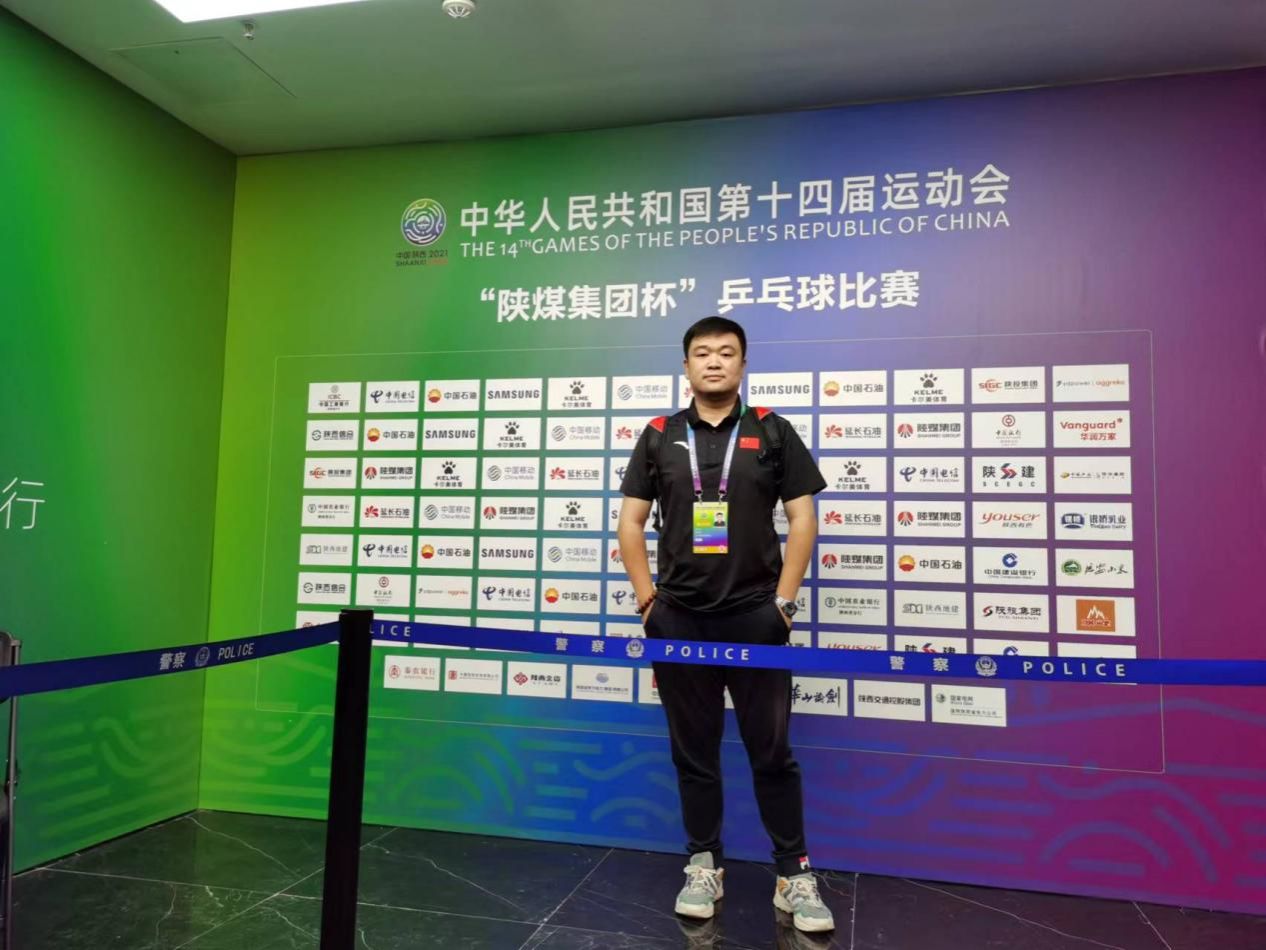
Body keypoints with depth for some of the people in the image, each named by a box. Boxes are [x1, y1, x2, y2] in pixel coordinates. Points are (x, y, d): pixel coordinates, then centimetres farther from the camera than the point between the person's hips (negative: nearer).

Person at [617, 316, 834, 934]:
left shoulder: (772, 432, 3)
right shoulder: (659, 437, 6)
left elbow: (802, 518, 1)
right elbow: (631, 521, 6)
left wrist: (783, 601, -6)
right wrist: (647, 600, -2)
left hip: (756, 617, -1)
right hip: (679, 619, 2)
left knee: (772, 751, 6)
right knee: (693, 750, 11)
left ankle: (794, 875, 19)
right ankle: (704, 865, 25)